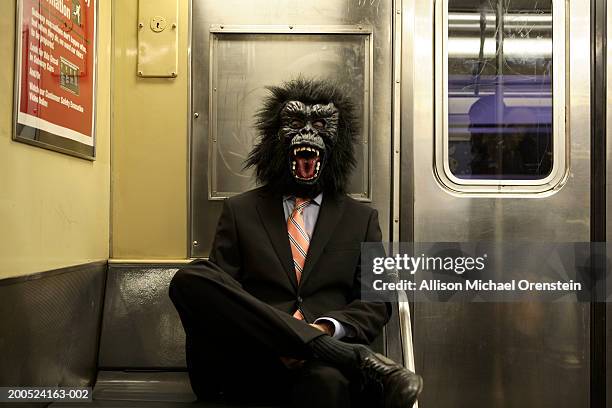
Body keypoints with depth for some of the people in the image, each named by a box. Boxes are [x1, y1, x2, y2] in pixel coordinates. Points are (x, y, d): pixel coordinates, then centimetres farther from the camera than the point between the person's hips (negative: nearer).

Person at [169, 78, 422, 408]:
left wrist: (327, 328, -13)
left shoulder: (362, 218, 19)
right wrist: (285, 338, -13)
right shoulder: (239, 210, 17)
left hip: (321, 362, -5)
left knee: (328, 380, -45)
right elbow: (217, 292, 8)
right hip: (249, 364, 6)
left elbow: (378, 301, 11)